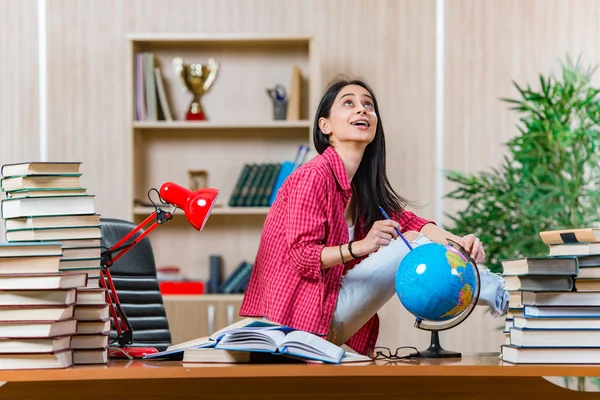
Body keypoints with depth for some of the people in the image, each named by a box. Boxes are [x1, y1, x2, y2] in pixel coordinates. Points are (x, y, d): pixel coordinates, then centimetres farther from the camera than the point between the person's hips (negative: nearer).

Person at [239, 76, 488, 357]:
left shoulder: (362, 183, 11)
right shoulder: (314, 177, -15)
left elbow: (405, 219, 2)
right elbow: (302, 256, -20)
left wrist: (457, 243, -16)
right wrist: (360, 246, -35)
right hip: (305, 315, -9)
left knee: (412, 236, 6)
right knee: (407, 246, -13)